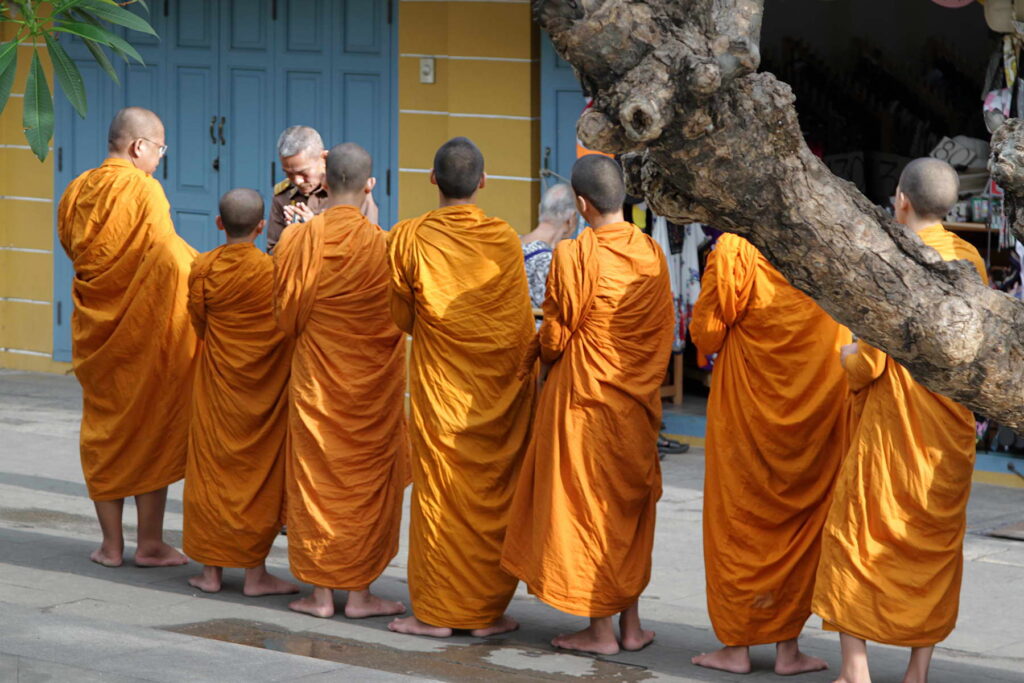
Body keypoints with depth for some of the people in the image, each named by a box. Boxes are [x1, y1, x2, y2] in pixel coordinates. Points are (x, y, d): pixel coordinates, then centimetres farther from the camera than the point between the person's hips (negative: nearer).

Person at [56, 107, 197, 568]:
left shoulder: (76, 192, 4)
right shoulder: (143, 189, -15)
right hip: (146, 328, -5)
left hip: (95, 329, 5)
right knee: (151, 430, 5)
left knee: (103, 429, 11)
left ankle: (111, 544, 12)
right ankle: (150, 544, 8)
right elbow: (169, 257, -20)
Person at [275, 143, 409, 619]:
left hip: (314, 379, 2)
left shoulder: (298, 240, -8)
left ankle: (320, 592, 10)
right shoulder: (380, 245, -14)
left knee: (316, 478, 9)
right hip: (372, 383, -1)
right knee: (367, 480, 8)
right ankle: (360, 591, 9)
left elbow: (287, 316, 1)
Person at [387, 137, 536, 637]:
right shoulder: (505, 240, -5)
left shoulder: (409, 239, -9)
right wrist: (523, 378, 15)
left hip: (439, 385, -1)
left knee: (439, 490, 5)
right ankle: (487, 610, 12)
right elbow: (522, 326, 3)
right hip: (500, 389, 1)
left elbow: (402, 317, 3)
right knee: (493, 493, 8)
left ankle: (436, 611, 8)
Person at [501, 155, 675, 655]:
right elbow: (663, 332, 5)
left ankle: (599, 629, 5)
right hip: (637, 402, 5)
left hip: (583, 397, -5)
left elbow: (554, 338, -8)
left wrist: (545, 354, 14)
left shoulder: (573, 256, -16)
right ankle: (631, 623, 17)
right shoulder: (652, 253, -1)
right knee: (630, 503, 14)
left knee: (586, 503, 3)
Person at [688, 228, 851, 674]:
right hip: (817, 398, 2)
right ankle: (788, 646, 13)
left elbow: (707, 329, -9)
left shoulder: (735, 247, -14)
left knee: (739, 512, 9)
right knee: (802, 518, 11)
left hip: (747, 398, -2)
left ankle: (737, 645, 11)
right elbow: (847, 333, 3)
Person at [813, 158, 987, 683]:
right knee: (934, 543, 12)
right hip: (952, 424, 6)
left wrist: (849, 363, 4)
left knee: (854, 534, 4)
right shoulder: (971, 261, 3)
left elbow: (871, 359, -17)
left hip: (893, 423, -6)